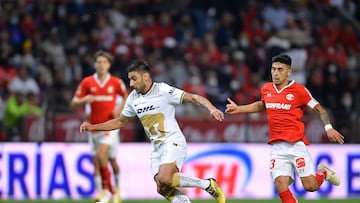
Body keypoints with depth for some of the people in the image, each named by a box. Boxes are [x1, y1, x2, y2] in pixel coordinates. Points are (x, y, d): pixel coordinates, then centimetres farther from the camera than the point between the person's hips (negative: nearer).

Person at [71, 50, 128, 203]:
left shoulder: (116, 82, -1)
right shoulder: (87, 82, 0)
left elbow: (126, 97, 15)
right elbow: (74, 103, 1)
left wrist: (120, 109, -3)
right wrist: (84, 100, -20)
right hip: (94, 126, 3)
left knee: (100, 155, -18)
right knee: (96, 161, 0)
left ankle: (116, 188, -1)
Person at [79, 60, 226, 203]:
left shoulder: (163, 90, -11)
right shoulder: (133, 98, 9)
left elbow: (193, 97, -17)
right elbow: (120, 122, 23)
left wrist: (211, 109, -35)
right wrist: (92, 127, 17)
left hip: (173, 142, -7)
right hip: (156, 148, 7)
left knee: (164, 179, -28)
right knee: (163, 189, -7)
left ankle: (207, 184, -12)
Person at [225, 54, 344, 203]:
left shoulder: (299, 90, -5)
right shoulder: (266, 89, 10)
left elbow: (319, 110, -1)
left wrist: (328, 127, -17)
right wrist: (239, 109, 27)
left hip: (296, 144, -4)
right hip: (277, 147, 4)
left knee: (310, 186, -8)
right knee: (281, 186, -13)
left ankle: (323, 172, 27)